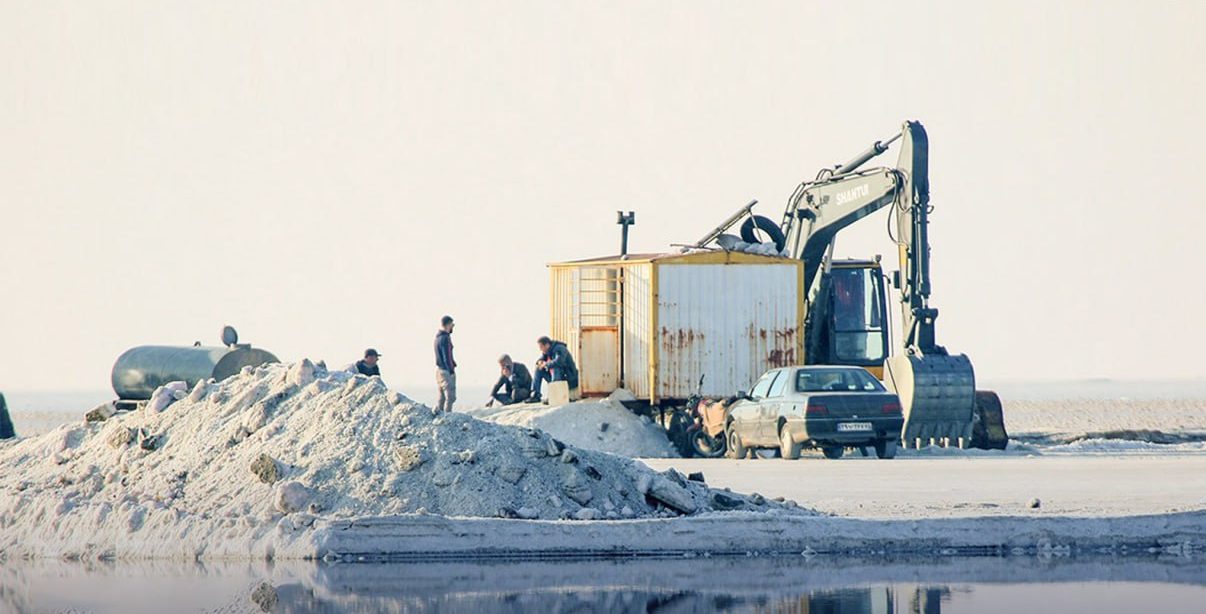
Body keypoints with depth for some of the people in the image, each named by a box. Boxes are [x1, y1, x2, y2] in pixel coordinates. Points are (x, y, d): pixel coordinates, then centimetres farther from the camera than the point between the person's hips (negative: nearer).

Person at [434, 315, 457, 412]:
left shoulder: (438, 337, 8)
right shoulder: (445, 339, -18)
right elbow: (447, 357, -19)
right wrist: (451, 371, -18)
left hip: (439, 369, 10)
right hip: (446, 371, -10)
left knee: (442, 396, 15)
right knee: (450, 397, -7)